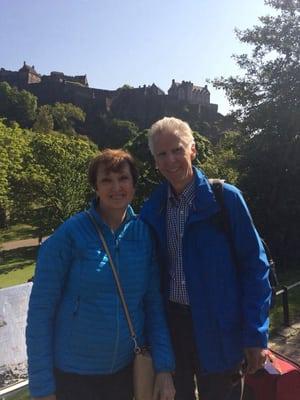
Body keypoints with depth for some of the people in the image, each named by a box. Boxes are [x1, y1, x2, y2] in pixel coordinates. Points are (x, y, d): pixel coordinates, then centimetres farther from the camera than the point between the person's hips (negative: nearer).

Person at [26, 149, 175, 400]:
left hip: (127, 368, 4)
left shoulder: (144, 234, -6)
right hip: (72, 372, -3)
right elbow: (41, 310, -12)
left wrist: (164, 367, -7)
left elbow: (153, 303, -2)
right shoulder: (70, 234, -16)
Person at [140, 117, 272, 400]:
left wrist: (255, 335, -11)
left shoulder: (225, 198, -12)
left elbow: (254, 267, -10)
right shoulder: (151, 208, -1)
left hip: (217, 328, -3)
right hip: (168, 324, 3)